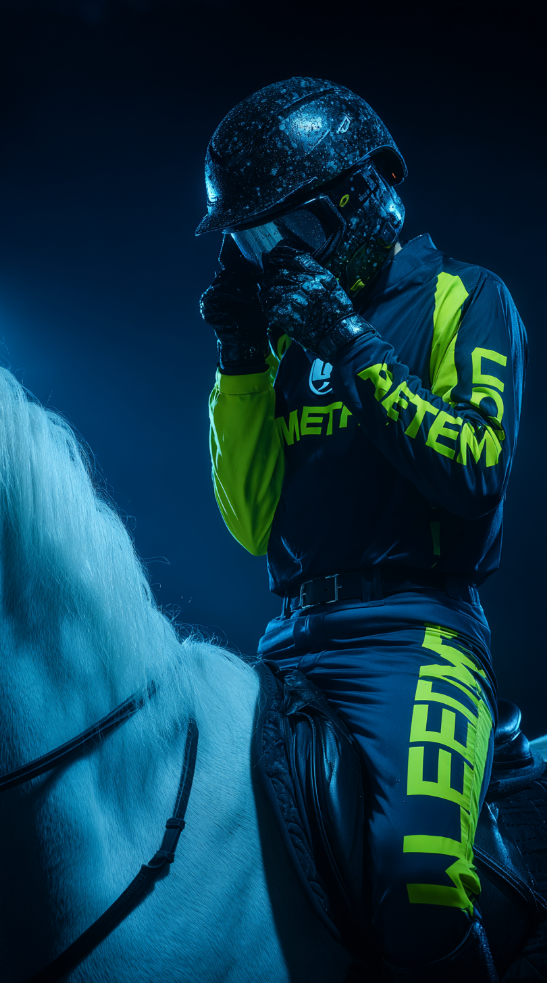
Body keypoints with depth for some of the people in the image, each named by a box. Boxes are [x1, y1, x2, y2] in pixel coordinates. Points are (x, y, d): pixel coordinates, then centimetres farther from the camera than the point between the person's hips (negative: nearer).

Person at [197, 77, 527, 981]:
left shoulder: (465, 302, 5)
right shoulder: (294, 334, 20)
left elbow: (476, 475, -9)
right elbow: (255, 524, 14)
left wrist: (354, 349, -11)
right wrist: (242, 364, 6)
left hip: (411, 627, -6)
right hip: (295, 642, 6)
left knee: (419, 873, -31)